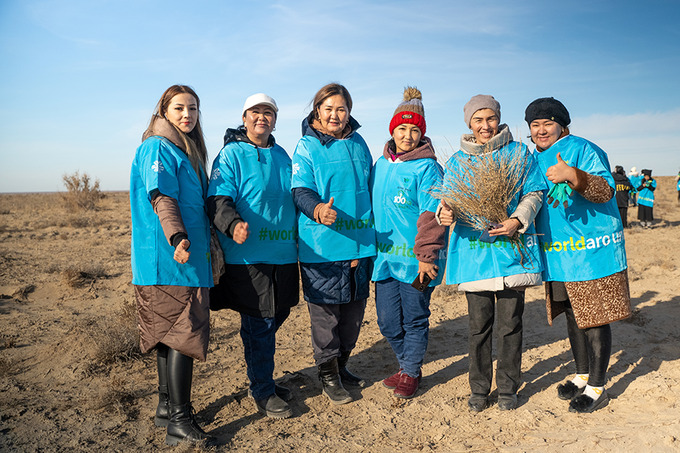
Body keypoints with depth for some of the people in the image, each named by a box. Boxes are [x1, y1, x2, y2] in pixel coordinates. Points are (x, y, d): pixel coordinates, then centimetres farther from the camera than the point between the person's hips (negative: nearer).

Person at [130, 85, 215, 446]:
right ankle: (179, 421, -2)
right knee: (183, 334, -9)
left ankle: (167, 407, 24)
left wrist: (209, 240, 30)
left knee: (170, 334, 14)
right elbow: (162, 198, -20)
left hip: (188, 258, 9)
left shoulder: (187, 151, 21)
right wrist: (177, 237, -32)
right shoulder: (157, 148, -7)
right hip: (168, 259, -9)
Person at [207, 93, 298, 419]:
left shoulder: (281, 155, 15)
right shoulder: (231, 154, -5)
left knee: (272, 320, 16)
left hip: (282, 255, 7)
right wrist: (233, 225, -34)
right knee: (259, 325, 0)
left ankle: (262, 381, 35)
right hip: (247, 256, -6)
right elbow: (218, 199, -15)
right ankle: (263, 392, 17)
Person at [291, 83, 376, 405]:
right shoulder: (307, 146, -2)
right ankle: (328, 374, 19)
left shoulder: (358, 143, 12)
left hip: (359, 241, 5)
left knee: (354, 307, 13)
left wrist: (369, 230, 17)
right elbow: (300, 190, -11)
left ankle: (341, 363, 32)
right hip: (322, 245, -5)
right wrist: (318, 209, -33)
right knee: (325, 309, 1)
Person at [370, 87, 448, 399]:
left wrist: (426, 256, -18)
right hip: (385, 257, 6)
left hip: (414, 259, -6)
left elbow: (431, 215, -13)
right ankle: (406, 363, 34)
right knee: (387, 321, 11)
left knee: (414, 319, 8)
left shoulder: (427, 168, -8)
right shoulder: (380, 165, 11)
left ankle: (410, 373, 26)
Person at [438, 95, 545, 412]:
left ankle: (507, 388, 23)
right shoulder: (457, 160, 12)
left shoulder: (519, 154, 8)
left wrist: (517, 221, -13)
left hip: (511, 248, -1)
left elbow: (534, 194, 5)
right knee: (478, 324, 6)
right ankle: (479, 389, 22)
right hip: (473, 250, 1)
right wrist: (445, 212, -14)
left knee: (509, 323, 4)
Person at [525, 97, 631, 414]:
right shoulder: (535, 160, 14)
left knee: (594, 319, 0)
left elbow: (606, 190, -22)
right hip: (558, 254, 7)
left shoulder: (582, 149, -9)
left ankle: (597, 388, 14)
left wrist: (571, 174, -36)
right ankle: (582, 376, 33)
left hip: (592, 251, -7)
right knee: (573, 317, 17)